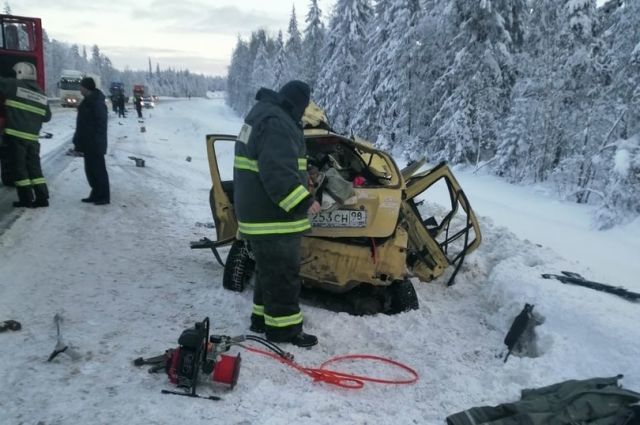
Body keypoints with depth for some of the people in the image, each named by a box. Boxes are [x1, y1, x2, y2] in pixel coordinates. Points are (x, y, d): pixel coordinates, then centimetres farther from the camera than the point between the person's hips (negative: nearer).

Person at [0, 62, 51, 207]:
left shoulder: (14, 85, -3)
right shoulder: (41, 94, 11)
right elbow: (47, 117, 14)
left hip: (16, 134, -5)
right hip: (33, 137, 5)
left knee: (19, 167, 2)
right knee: (34, 166, 11)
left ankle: (26, 199, 3)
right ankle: (42, 197, 8)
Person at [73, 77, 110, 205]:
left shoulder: (97, 103, -17)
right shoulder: (88, 101, 15)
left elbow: (100, 124, -22)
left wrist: (97, 142, -24)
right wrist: (78, 141, 22)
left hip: (94, 145, -10)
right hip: (88, 144, 10)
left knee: (98, 169, -5)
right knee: (90, 169, 14)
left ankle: (103, 197, 2)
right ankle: (96, 194, 22)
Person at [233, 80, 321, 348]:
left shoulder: (263, 114, 17)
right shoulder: (276, 122, -19)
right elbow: (278, 171, -29)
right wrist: (303, 202, -27)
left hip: (260, 211, 11)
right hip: (273, 215, -11)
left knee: (270, 270, 20)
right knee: (283, 273, -2)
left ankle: (263, 317, 31)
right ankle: (283, 328, 8)